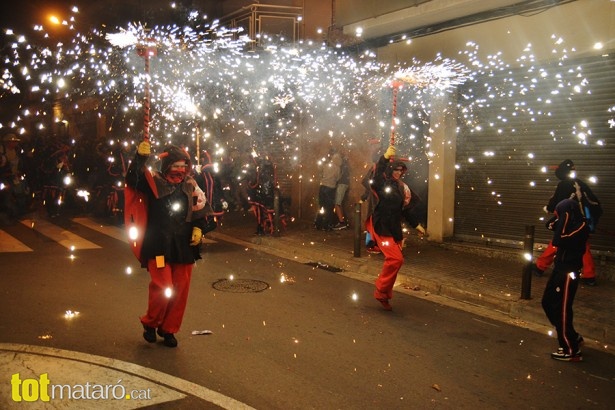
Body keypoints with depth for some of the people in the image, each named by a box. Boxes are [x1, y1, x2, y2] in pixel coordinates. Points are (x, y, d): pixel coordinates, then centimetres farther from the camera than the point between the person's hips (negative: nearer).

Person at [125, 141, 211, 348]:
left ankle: (168, 329, 25)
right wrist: (140, 158, -31)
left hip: (184, 247, 4)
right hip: (159, 245, -4)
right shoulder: (154, 181, -4)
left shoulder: (190, 186, 6)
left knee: (180, 290, 7)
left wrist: (198, 228, -1)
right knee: (163, 288, -11)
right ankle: (150, 323, 17)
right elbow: (132, 179, -20)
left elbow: (200, 210, 13)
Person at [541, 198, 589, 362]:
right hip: (560, 269, 10)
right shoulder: (572, 225, 10)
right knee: (548, 303, 16)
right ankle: (573, 337, 28)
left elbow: (558, 241, -27)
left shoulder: (580, 227, -18)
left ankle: (571, 350, 8)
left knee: (561, 309, -4)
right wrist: (556, 222, 0)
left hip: (568, 273, -10)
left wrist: (562, 221, -19)